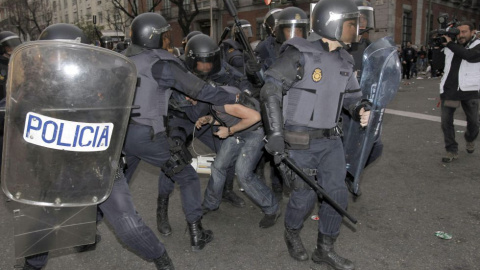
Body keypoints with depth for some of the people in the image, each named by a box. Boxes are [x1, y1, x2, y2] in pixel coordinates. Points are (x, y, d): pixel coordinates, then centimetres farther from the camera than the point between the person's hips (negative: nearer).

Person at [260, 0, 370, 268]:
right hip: (301, 141, -6)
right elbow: (270, 91, -18)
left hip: (330, 139, 7)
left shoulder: (344, 60, 6)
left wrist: (361, 108, -5)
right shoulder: (300, 54, -16)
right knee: (305, 194, 4)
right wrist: (275, 133, -23)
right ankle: (292, 234, 36)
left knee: (337, 193, 5)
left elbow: (352, 93, 19)